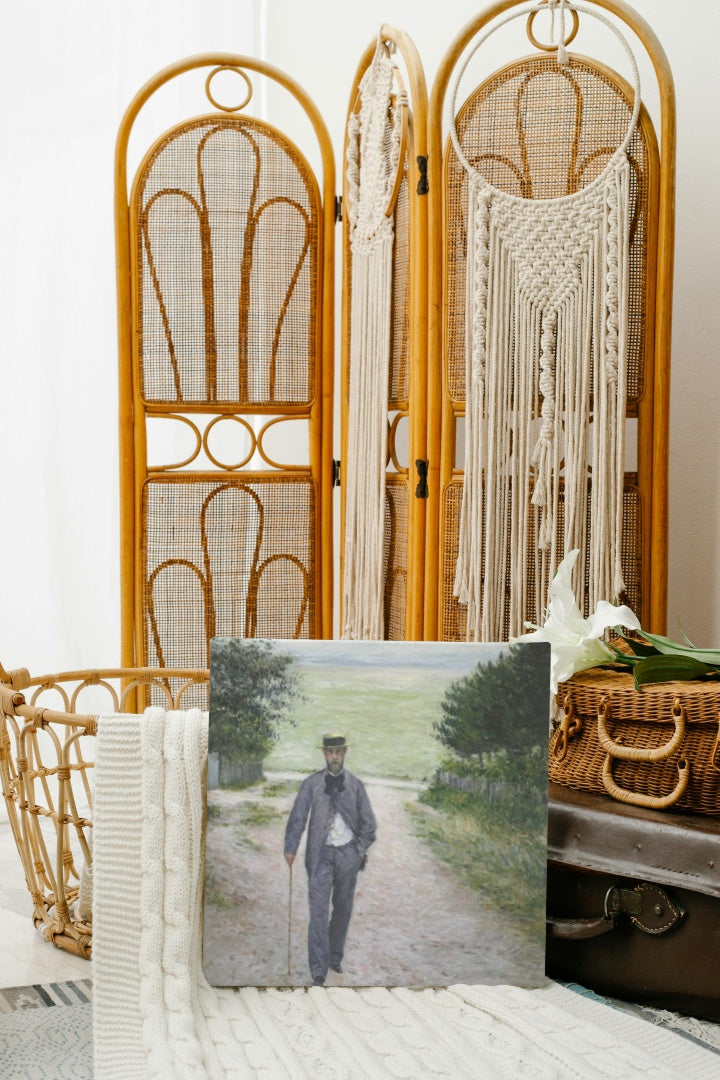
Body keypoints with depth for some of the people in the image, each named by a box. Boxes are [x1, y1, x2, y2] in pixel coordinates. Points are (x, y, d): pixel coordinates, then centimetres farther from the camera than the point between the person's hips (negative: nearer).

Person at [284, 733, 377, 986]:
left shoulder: (355, 784, 4)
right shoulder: (311, 784, -1)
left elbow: (368, 821, 9)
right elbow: (298, 817, -5)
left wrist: (361, 849, 0)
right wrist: (290, 848, -14)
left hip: (348, 854, 2)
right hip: (321, 854, -2)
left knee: (343, 908, 12)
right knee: (319, 910, -8)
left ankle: (335, 957, 29)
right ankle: (319, 970, -6)